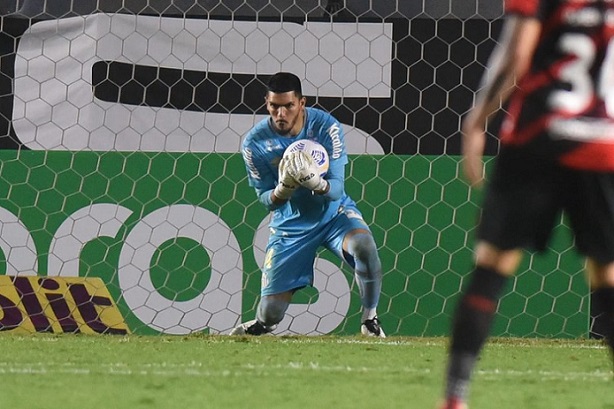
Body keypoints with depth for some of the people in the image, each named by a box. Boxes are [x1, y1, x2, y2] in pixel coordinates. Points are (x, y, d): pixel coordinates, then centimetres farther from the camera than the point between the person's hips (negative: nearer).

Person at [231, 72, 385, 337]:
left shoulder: (327, 127, -19)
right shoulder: (254, 143, -16)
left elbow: (336, 190, -19)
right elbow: (266, 201, -9)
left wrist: (316, 182, -43)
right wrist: (284, 188, -33)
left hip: (333, 213, -1)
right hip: (289, 225, 1)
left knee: (365, 246, -34)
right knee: (270, 313, -3)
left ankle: (370, 321, -12)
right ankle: (261, 326, 37)